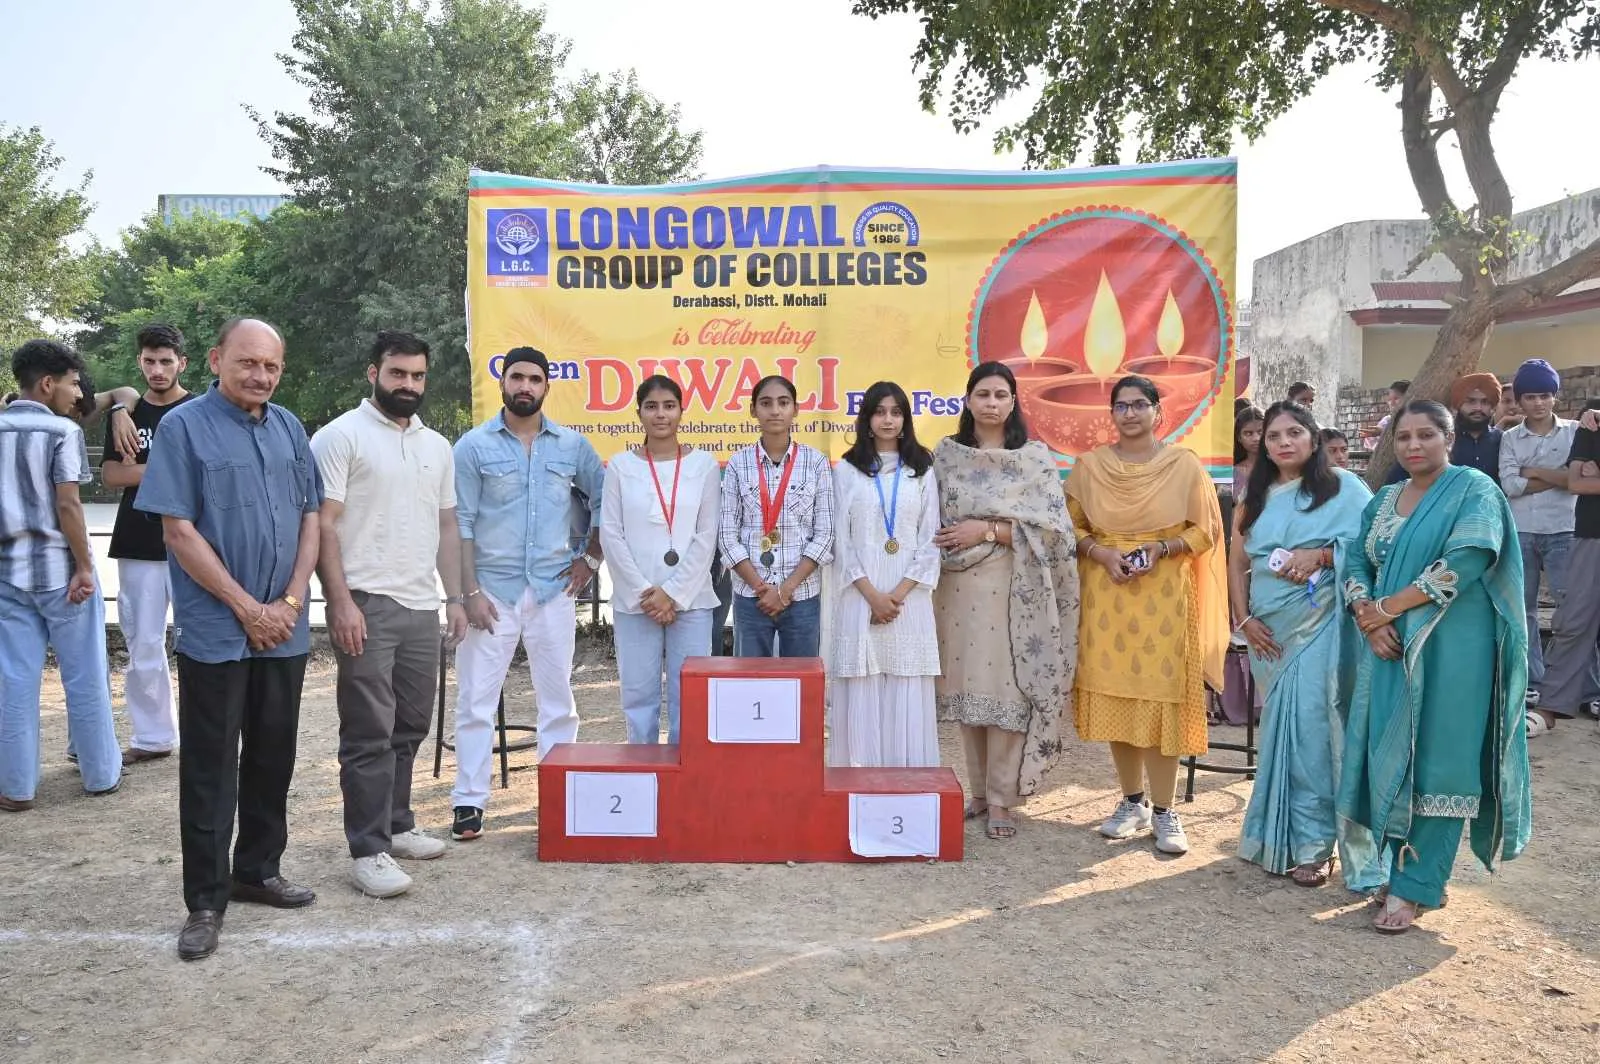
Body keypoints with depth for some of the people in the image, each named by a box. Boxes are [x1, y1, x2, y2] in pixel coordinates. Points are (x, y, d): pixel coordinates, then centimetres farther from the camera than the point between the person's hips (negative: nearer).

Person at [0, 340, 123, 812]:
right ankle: (101, 775, 16)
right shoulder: (62, 431, -10)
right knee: (85, 678, 6)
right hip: (59, 569, -5)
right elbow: (67, 505, -15)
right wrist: (84, 567, -11)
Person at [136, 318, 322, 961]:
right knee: (210, 768, 2)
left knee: (273, 757, 14)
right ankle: (205, 902, 12)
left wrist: (290, 603, -3)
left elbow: (311, 517, 10)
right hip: (216, 634, -5)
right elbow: (178, 530, -10)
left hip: (284, 631, 5)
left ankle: (258, 871, 29)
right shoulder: (184, 427, -6)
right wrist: (247, 608, -12)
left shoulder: (288, 427, 9)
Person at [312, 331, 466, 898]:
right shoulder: (340, 436, -4)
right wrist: (341, 602, -17)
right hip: (366, 606, -6)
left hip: (422, 608, 7)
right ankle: (367, 851, 4)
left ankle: (396, 825, 28)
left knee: (410, 727, 14)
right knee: (370, 734, -3)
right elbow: (323, 524, -10)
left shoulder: (437, 445, 15)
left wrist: (454, 597, 13)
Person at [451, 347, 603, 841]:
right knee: (476, 699, 2)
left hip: (553, 588, 2)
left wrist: (591, 558, 7)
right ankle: (469, 801, 11)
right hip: (492, 589, -2)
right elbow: (461, 523, -4)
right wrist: (471, 591, -10)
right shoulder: (474, 446, -1)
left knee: (558, 698, 8)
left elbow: (604, 499, 15)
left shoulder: (572, 445, 6)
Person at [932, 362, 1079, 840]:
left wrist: (987, 531, -12)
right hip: (959, 584, 2)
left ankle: (1003, 798, 6)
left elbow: (1051, 526, -5)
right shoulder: (945, 454, 9)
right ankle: (979, 790, 20)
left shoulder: (1035, 456, 2)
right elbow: (930, 521, 10)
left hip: (1012, 587, -2)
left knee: (1007, 687, -4)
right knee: (966, 685, 6)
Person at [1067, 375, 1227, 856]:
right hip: (1107, 595, 2)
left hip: (1165, 596, -2)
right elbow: (1072, 528, 7)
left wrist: (1162, 548, -15)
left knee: (1162, 698, -2)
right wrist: (1101, 553, -11)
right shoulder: (1089, 465, 6)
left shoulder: (1184, 464, 1)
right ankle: (1132, 801, 20)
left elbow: (1205, 530, 2)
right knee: (1115, 697, 5)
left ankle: (1164, 810, 9)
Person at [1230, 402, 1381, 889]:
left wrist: (1320, 555, -19)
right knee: (1283, 731, 8)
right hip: (1269, 633, 4)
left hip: (1321, 628, -4)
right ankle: (1280, 836, 17)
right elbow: (1238, 564, 12)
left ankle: (1311, 842, 5)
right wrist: (1245, 620, 1)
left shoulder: (1342, 487, 1)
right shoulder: (1255, 498, 13)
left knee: (1311, 731, -7)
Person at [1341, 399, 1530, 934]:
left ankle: (1414, 887, 3)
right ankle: (1408, 871, 17)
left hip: (1450, 652, -6)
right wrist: (1368, 619, -10)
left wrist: (1388, 607, -13)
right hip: (1389, 648, 6)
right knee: (1390, 755, 5)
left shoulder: (1474, 490, -3)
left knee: (1435, 762, -3)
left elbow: (1464, 564, -16)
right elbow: (1356, 565, 9)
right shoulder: (1383, 500, 15)